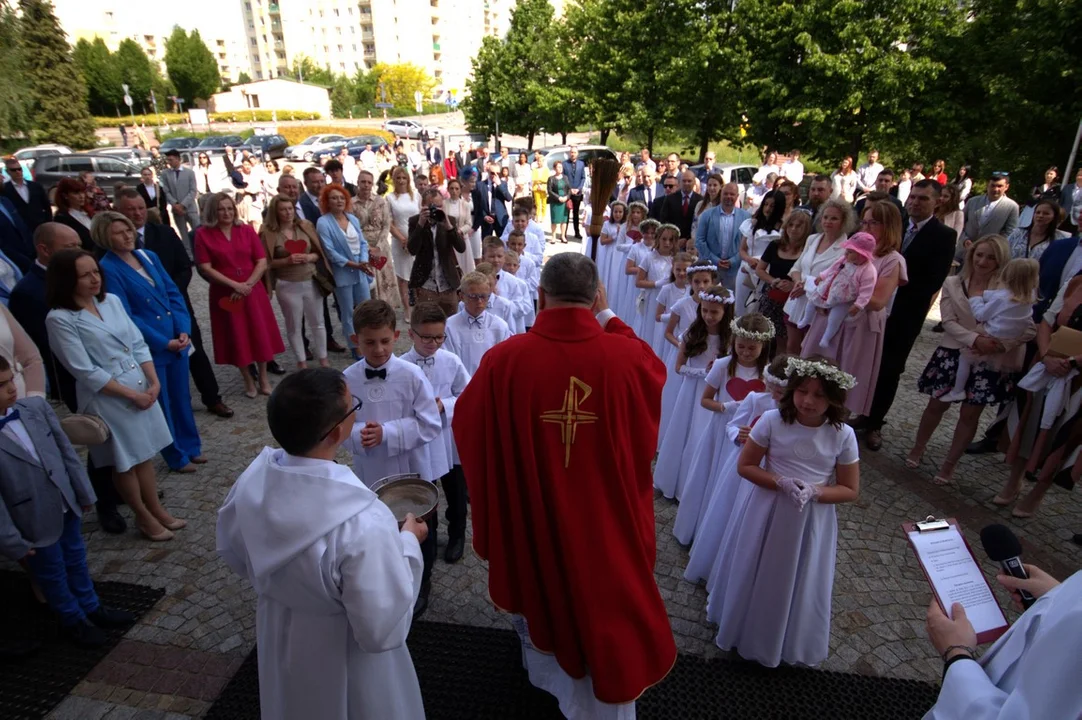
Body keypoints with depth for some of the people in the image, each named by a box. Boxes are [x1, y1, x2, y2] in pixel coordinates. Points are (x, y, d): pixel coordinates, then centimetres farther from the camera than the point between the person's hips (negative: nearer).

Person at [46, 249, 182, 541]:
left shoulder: (111, 300, 3)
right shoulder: (60, 319, -14)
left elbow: (138, 344, 5)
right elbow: (85, 372, -15)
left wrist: (153, 382, -6)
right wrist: (131, 394, -13)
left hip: (142, 387, 5)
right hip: (107, 398, -5)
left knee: (145, 453, 16)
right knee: (125, 461, 11)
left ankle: (156, 509, 32)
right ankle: (143, 517, 28)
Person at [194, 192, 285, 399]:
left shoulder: (247, 230, 3)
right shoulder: (203, 234, -4)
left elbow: (262, 262, -1)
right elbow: (205, 268, -8)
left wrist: (248, 284, -13)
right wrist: (234, 285, -16)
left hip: (253, 291, 2)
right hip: (225, 294, -1)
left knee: (260, 334, 5)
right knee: (236, 338, 6)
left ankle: (264, 379, 20)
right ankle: (248, 381, 21)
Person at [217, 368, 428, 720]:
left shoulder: (251, 481, -20)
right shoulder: (362, 526, -40)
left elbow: (232, 554, 0)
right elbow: (383, 631, -28)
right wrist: (408, 543, -18)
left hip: (279, 641, 5)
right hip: (343, 665, -5)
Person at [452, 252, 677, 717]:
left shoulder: (503, 359, -22)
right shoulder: (625, 356, -21)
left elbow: (466, 425, -4)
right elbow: (655, 372, 6)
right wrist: (607, 317, 5)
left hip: (532, 519, 2)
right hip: (606, 521, -1)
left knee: (541, 602, 30)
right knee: (607, 619, 22)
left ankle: (549, 675, 59)